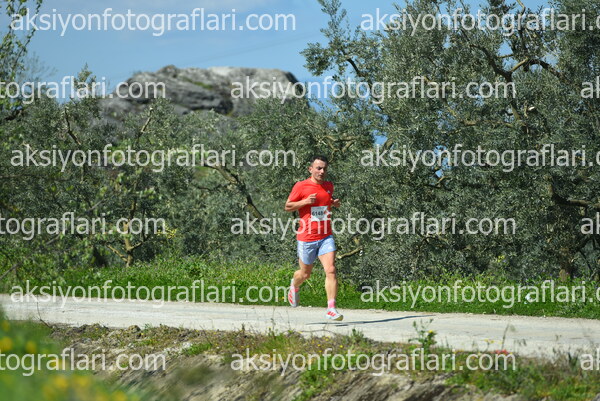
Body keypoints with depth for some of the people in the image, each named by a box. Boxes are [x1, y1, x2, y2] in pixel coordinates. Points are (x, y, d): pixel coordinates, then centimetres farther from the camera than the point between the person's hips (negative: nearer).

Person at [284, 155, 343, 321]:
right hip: (306, 238, -3)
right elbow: (287, 206, -1)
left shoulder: (329, 186, 8)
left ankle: (331, 309, -15)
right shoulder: (301, 186, -6)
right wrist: (305, 201, -17)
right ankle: (294, 286, 48)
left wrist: (334, 204, 4)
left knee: (331, 271, -14)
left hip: (326, 237, 3)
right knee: (305, 274, 12)